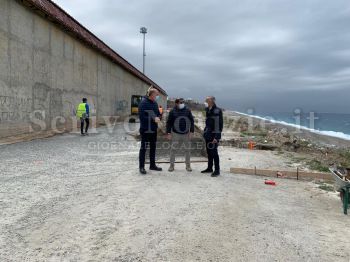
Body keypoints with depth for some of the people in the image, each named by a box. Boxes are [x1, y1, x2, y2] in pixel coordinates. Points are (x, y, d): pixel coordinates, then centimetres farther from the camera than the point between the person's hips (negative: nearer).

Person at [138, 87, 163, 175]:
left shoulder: (155, 103, 9)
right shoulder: (143, 103, -14)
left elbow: (158, 114, 17)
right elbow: (142, 116, -19)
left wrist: (158, 118, -6)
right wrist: (153, 119, -22)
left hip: (154, 129, 8)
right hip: (145, 129, -7)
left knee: (153, 147, 15)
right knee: (143, 148, 1)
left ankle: (152, 165, 27)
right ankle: (141, 167, 11)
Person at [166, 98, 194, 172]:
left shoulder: (187, 110, 0)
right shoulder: (173, 112, -4)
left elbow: (192, 121, 3)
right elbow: (169, 123, -1)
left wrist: (191, 131, -3)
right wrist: (168, 133, -7)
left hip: (186, 134, 2)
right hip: (176, 134, -1)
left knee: (188, 150, 7)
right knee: (173, 150, 3)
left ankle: (188, 166, 20)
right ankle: (172, 165, 17)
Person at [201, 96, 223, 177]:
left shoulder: (217, 111, -12)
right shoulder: (207, 110, 11)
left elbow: (220, 124, -15)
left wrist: (216, 137, -20)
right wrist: (205, 132, 16)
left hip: (214, 135, -7)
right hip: (208, 134, 7)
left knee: (214, 152, -5)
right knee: (209, 152, 13)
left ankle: (217, 170, 5)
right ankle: (209, 168, 24)